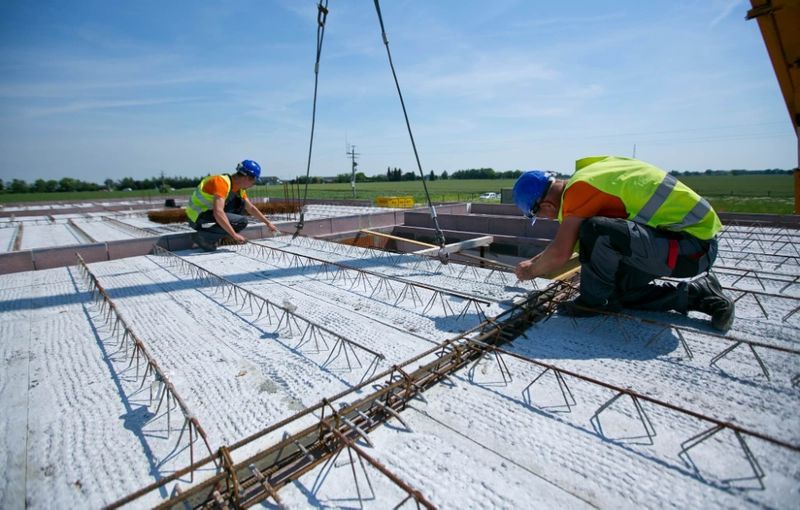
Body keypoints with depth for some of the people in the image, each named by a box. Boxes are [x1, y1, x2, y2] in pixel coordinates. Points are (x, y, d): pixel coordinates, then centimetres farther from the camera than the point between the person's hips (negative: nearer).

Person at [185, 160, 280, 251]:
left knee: (240, 203, 5)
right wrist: (234, 235, -30)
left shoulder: (238, 188, 4)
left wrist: (268, 223, 16)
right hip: (198, 218, -9)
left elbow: (251, 208, 17)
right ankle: (203, 236, -12)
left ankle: (215, 232, 5)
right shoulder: (222, 182, -24)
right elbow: (218, 213, -33)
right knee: (241, 222, -18)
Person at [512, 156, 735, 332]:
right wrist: (534, 261, 22)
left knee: (596, 232, -29)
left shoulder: (579, 187, -22)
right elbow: (568, 239, 19)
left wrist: (531, 271, -5)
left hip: (693, 245, -10)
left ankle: (593, 302, -6)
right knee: (615, 290, 14)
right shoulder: (586, 175, 8)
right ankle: (699, 294, 16)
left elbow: (560, 252, -25)